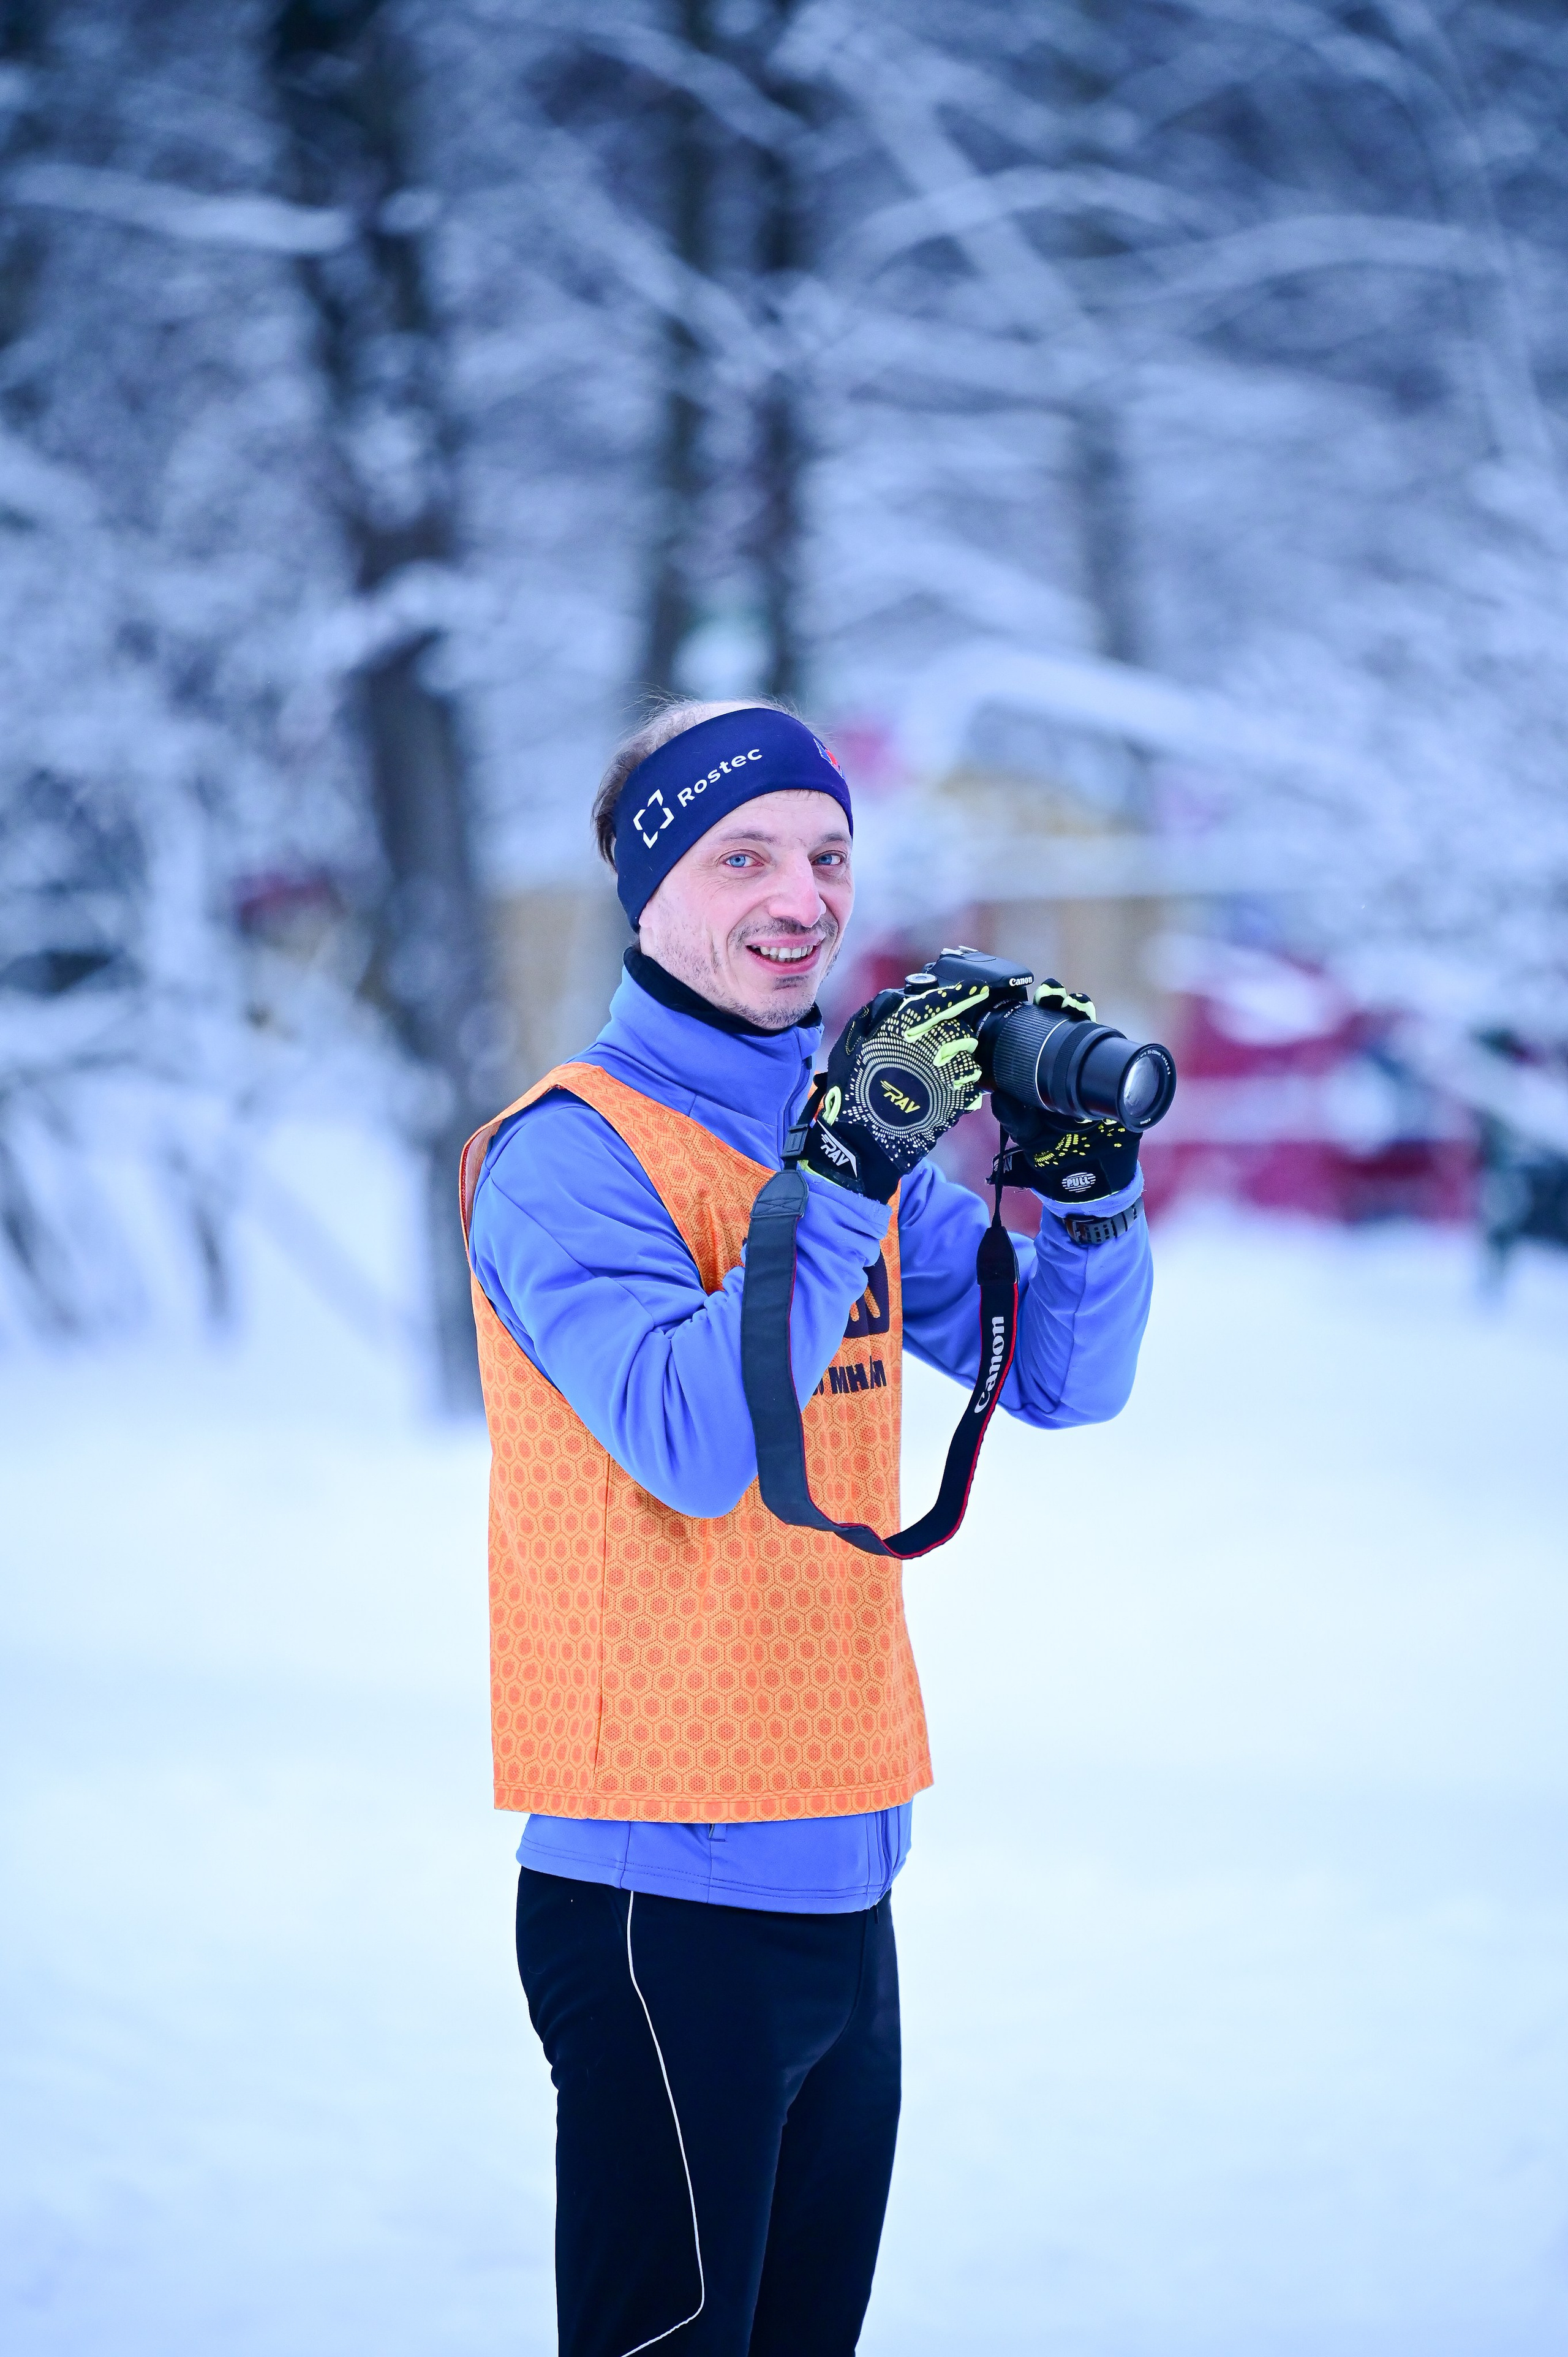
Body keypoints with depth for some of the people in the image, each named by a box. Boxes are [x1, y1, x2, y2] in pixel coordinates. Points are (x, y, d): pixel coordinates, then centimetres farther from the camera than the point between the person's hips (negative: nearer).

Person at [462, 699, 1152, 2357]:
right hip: (669, 1890, -7)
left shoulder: (857, 1135, 12)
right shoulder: (571, 1152, -10)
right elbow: (695, 1446, -22)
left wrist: (1088, 1181, -5)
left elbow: (1065, 1381, 12)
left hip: (842, 1883, 8)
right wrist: (841, 1176, -26)